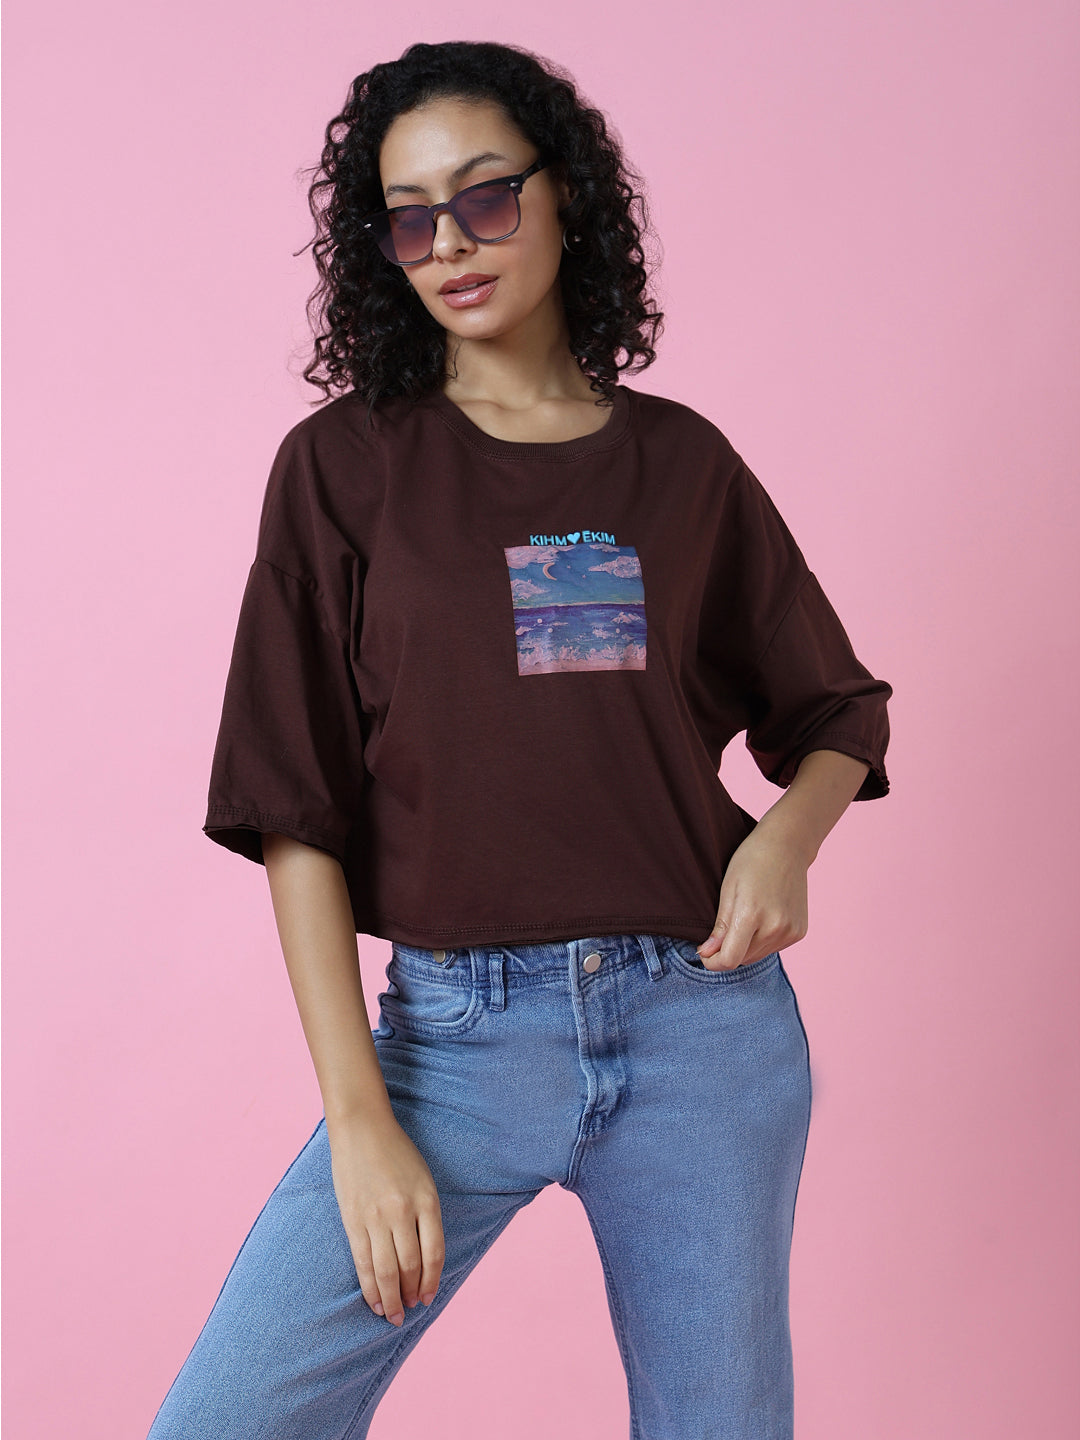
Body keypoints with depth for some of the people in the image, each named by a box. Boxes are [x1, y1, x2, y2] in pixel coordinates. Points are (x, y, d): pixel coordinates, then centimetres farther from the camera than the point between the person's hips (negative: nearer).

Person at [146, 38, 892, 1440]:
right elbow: (296, 809, -3)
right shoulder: (345, 463, 1)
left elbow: (835, 716, 17)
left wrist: (788, 833, -7)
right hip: (458, 1029, -1)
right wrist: (359, 1116, -10)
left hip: (706, 1022, 2)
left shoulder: (682, 462, 7)